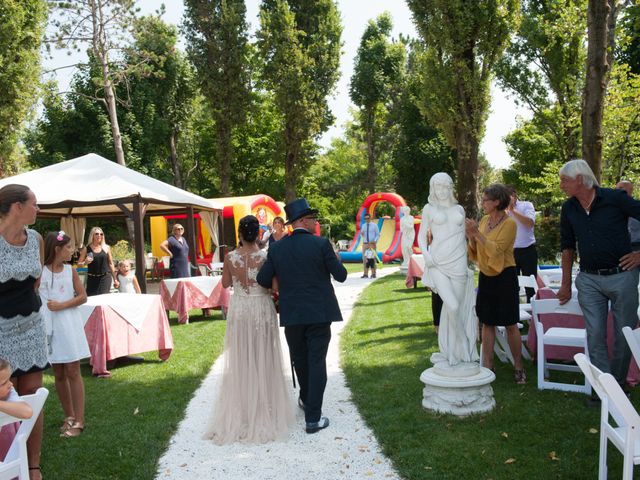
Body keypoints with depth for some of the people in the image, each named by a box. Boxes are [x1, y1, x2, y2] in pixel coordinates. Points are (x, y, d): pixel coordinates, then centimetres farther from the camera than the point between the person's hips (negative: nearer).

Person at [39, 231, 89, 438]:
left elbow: (83, 297, 0)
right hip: (49, 327, 0)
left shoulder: (71, 270, 2)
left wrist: (62, 306, -12)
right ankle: (69, 416, 23)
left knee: (73, 372, -1)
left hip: (69, 325, 0)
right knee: (59, 374, 9)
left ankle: (79, 420, 1)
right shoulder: (40, 272, -4)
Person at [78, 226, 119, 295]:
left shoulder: (106, 248, 5)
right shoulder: (86, 249, 3)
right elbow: (79, 263, 9)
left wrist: (115, 279, 12)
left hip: (105, 277, 0)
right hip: (92, 278, 0)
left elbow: (110, 264, 11)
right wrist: (85, 262, -13)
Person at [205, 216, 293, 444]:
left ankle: (240, 413, 21)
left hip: (239, 310, 2)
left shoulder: (230, 257, -7)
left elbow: (225, 283, 6)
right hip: (261, 309, -2)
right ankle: (263, 412, 18)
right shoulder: (265, 256, -12)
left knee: (240, 361, 12)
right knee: (262, 361, 10)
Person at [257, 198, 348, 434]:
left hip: (291, 315, 4)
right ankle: (313, 418, 4)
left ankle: (306, 399, 43)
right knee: (317, 363, 3)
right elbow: (341, 275, -6)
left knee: (300, 360, 22)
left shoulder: (277, 248, -1)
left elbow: (263, 280, 0)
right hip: (319, 313, -3)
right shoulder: (321, 244, -10)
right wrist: (335, 257, 13)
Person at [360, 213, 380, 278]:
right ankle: (365, 274, 5)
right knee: (364, 259, 0)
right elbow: (361, 234, 16)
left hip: (372, 244, -3)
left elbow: (378, 235, 1)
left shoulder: (374, 225, 0)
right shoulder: (363, 225, 10)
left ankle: (373, 274, 1)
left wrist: (375, 241, -16)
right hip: (365, 244, 4)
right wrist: (361, 234, -9)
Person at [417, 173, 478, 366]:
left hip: (458, 262, 3)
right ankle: (462, 347, 3)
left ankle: (449, 350, 15)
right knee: (452, 306, -17)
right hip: (438, 263, -3)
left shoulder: (459, 209, 14)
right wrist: (426, 254, -10)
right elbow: (422, 236, 7)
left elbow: (463, 237, 18)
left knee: (452, 308, 1)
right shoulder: (429, 209, 7)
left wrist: (466, 262, 15)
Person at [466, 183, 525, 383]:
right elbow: (475, 253, 9)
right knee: (487, 323, 9)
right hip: (485, 277, 6)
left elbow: (496, 250, -24)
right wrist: (471, 238, -8)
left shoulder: (509, 223, -13)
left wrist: (477, 233, -24)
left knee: (510, 325, 1)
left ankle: (519, 368, 14)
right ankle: (487, 366, 16)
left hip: (505, 277, -6)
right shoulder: (484, 221, 6)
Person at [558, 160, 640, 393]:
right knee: (595, 335, 1)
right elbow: (567, 247, 11)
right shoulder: (569, 209, 3)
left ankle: (618, 384, 24)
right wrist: (566, 285, 12)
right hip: (589, 280, 3)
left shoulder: (615, 198, -11)